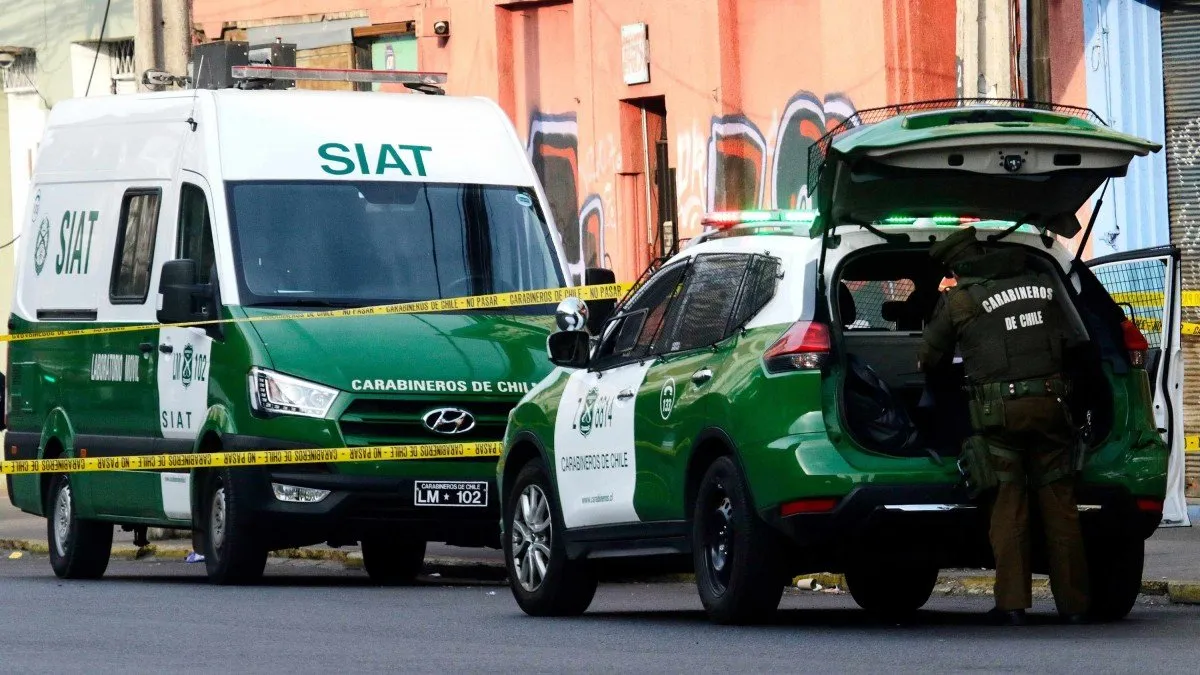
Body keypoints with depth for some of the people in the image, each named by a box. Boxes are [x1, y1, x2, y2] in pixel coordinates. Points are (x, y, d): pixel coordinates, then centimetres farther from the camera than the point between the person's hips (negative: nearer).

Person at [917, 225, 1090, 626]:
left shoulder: (957, 300, 2)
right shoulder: (1044, 283, 13)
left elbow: (930, 361, 12)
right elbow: (1076, 342, 19)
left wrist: (931, 368, 34)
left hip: (998, 409, -3)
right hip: (1050, 401, 3)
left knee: (1008, 504, 2)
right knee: (1059, 503, 7)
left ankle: (1012, 603, -3)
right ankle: (1073, 603, 6)